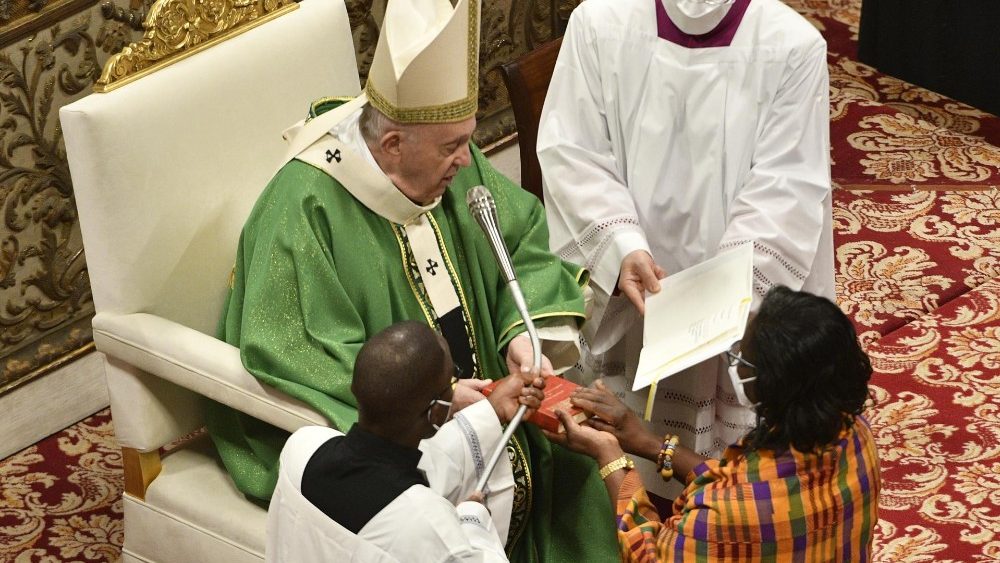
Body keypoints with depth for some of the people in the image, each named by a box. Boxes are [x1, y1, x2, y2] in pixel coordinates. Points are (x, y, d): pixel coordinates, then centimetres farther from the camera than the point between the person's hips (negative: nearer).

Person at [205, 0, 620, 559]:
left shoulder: (454, 166, -3)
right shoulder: (305, 210, -24)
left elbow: (523, 237, 7)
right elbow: (296, 356, -26)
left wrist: (522, 329, -13)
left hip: (472, 400, 7)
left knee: (560, 460, -8)